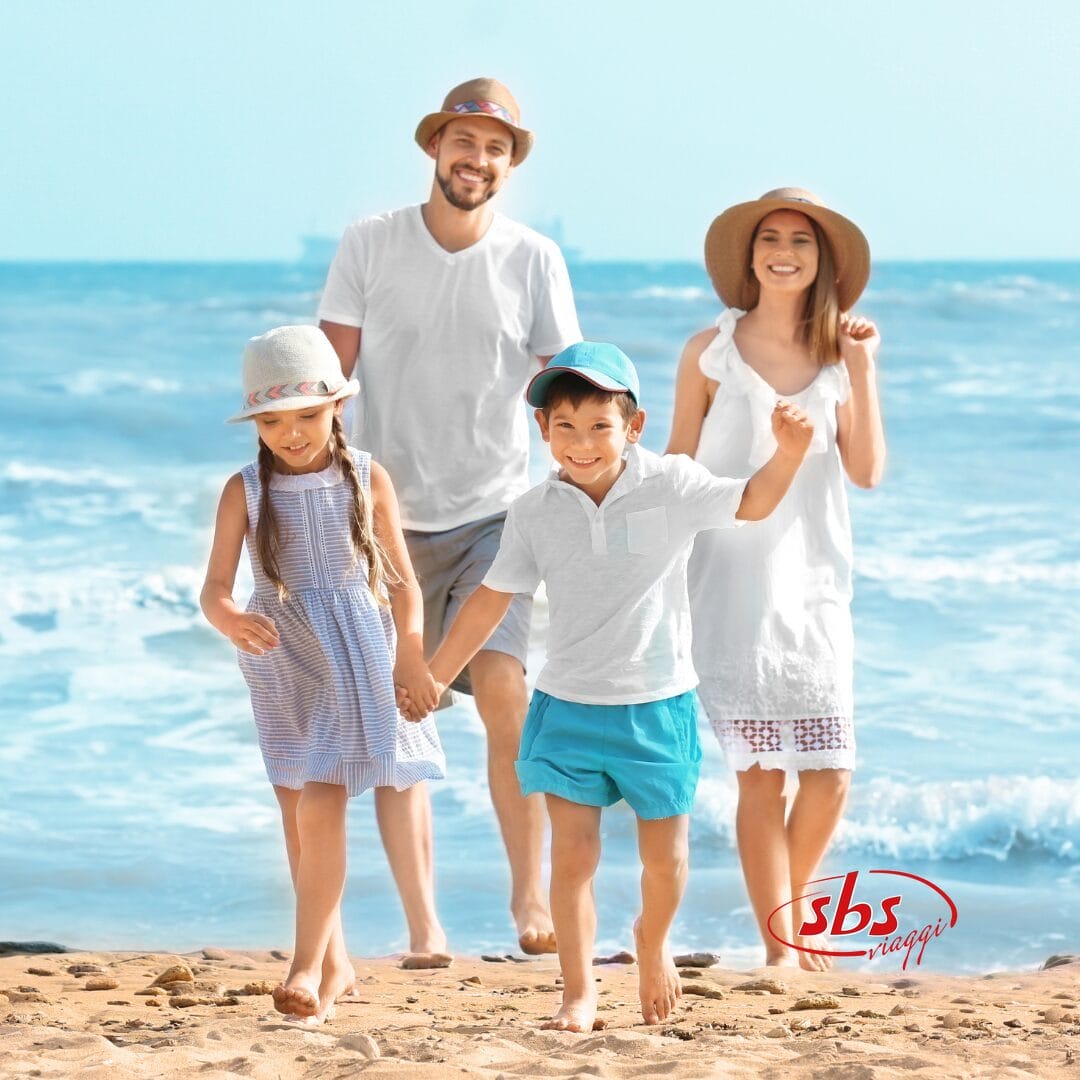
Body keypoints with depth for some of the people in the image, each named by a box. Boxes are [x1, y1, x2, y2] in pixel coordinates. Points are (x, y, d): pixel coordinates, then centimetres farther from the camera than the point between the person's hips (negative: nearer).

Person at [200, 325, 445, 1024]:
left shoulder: (368, 480, -3)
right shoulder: (246, 491, -3)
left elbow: (403, 580, 2)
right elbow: (215, 587, -9)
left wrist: (412, 657, -8)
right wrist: (230, 621, -31)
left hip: (354, 657, -2)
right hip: (282, 660, 3)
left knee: (321, 808, -13)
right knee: (299, 815, 8)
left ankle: (310, 963, -8)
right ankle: (335, 961, 22)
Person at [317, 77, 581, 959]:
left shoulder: (533, 260, 2)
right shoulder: (370, 246, 2)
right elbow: (327, 377, 1)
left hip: (495, 514, -1)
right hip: (389, 518, 1)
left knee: (503, 689, -19)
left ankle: (532, 893, -5)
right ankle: (424, 928, 3)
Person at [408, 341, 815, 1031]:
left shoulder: (671, 486, -7)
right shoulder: (535, 514, -1)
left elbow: (752, 504, -2)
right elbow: (491, 601, 6)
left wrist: (789, 453, -22)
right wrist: (431, 679, 7)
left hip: (658, 707, -1)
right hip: (569, 708, 1)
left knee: (664, 854, 9)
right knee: (573, 856, -4)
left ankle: (653, 943, 38)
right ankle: (579, 994, 2)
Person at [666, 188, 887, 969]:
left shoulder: (837, 357, 8)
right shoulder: (712, 353, 1)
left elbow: (867, 471, -3)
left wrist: (862, 369, -8)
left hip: (812, 583, 3)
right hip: (731, 588, -3)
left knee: (831, 773, -1)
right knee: (761, 775, -6)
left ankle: (792, 910, 25)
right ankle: (781, 949, 1)